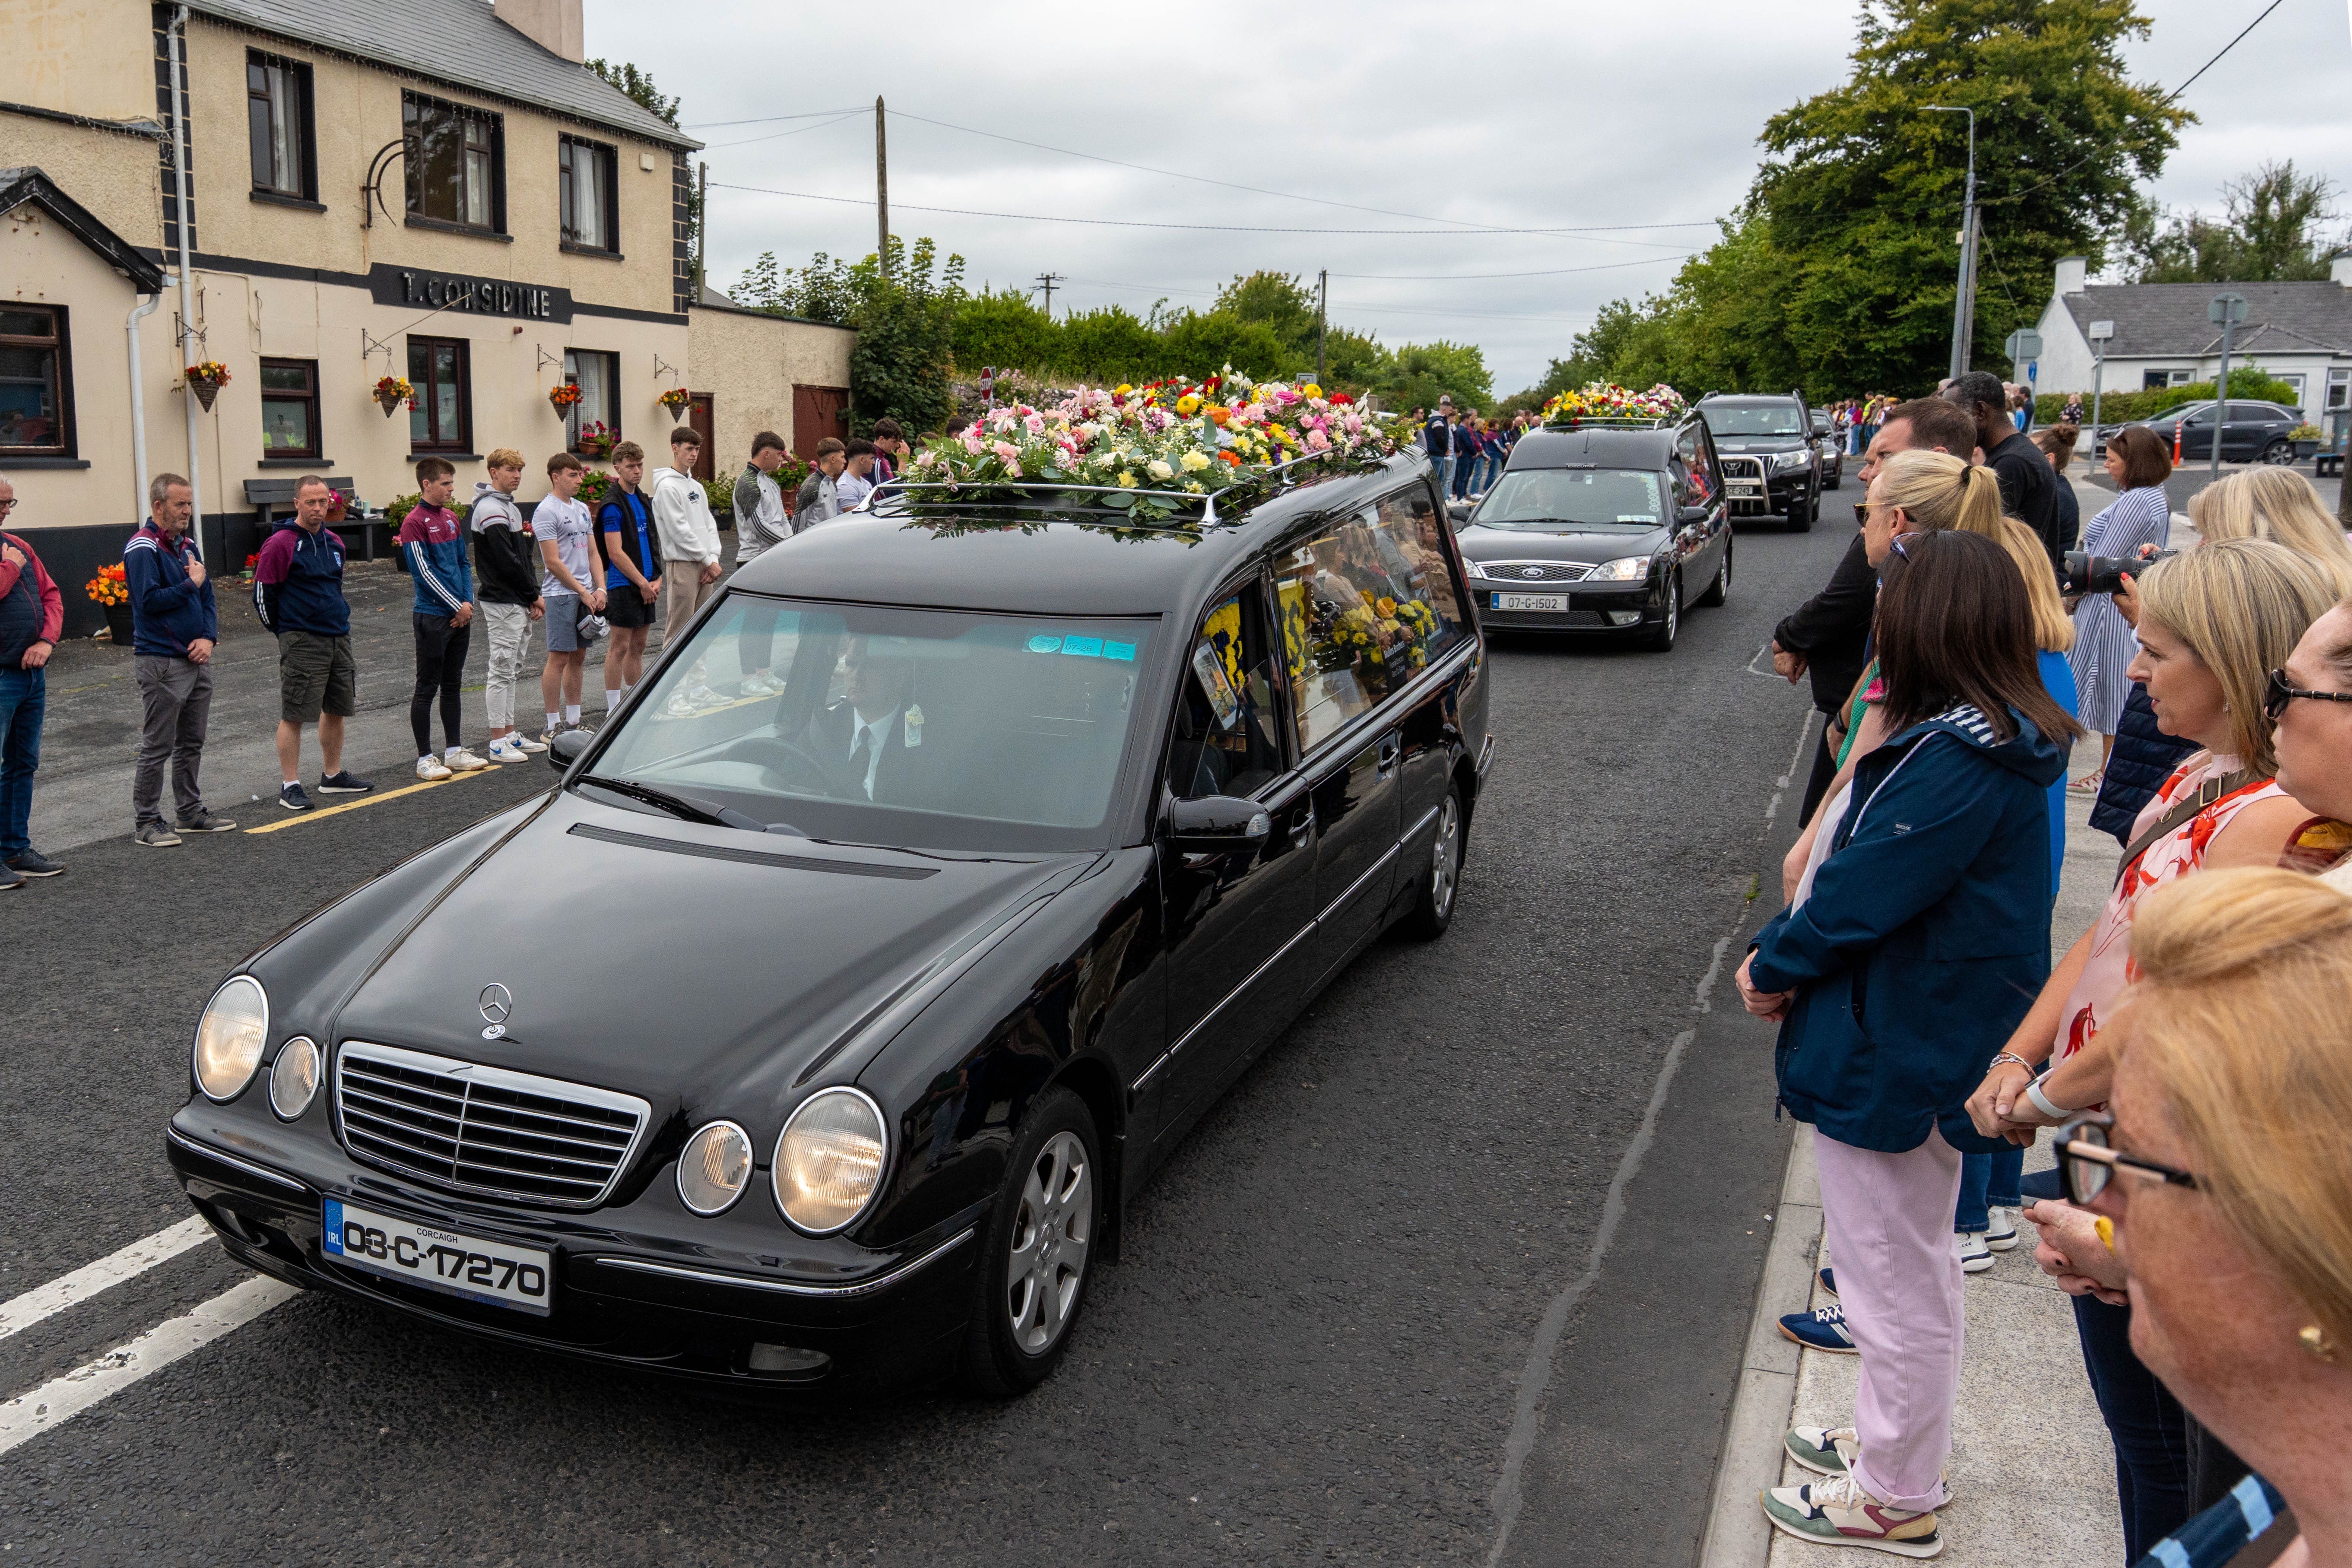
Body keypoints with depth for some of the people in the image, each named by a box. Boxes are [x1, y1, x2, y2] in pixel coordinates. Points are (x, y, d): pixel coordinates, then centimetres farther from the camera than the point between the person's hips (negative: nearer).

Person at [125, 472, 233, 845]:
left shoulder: (187, 545, 14)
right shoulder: (143, 549, -12)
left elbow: (207, 597, 14)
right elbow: (149, 601, -22)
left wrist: (208, 637, -1)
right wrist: (191, 584, -12)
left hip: (197, 660, 8)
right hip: (162, 663, -8)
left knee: (192, 743, 15)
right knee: (157, 747, -3)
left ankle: (192, 812, 24)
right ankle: (146, 823, 4)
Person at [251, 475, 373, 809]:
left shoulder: (334, 543, 11)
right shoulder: (280, 544, -11)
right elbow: (263, 594, -8)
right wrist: (284, 631, -1)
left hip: (339, 637, 7)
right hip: (301, 643, -7)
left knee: (337, 709, 14)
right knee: (294, 715, -4)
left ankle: (333, 775, 26)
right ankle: (290, 786, 1)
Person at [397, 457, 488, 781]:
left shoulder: (450, 518, 12)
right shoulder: (414, 522, -11)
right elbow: (423, 572, -15)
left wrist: (468, 601, 1)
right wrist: (456, 606, -14)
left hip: (461, 615, 7)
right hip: (432, 617, -7)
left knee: (453, 685, 13)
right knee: (426, 689, 0)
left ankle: (454, 751, 21)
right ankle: (425, 759, 5)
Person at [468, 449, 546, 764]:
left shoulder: (511, 508, 18)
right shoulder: (490, 510, -14)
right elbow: (507, 561, -19)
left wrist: (532, 598, 6)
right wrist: (534, 596, -11)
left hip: (520, 603, 10)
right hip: (503, 603, -10)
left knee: (511, 670, 14)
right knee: (502, 670, -6)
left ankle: (510, 734, 22)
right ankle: (498, 743, -2)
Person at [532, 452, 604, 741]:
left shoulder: (582, 509, 16)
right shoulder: (546, 511, -9)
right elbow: (553, 562, -13)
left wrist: (600, 588, 4)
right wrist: (583, 592, -12)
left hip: (586, 594, 8)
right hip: (561, 594, -8)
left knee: (578, 657, 11)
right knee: (559, 659, -6)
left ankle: (574, 721, 19)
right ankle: (552, 727, -1)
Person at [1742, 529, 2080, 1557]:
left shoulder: (1958, 762, -28)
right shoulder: (1990, 740, 4)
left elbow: (1863, 893, -26)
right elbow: (1873, 863, 7)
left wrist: (1773, 964, -9)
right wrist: (1783, 952, -1)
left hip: (1893, 1057, -10)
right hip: (1933, 1039, 10)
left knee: (1899, 1287, 8)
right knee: (1915, 1269, 26)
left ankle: (1895, 1501, 26)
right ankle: (1898, 1446, 45)